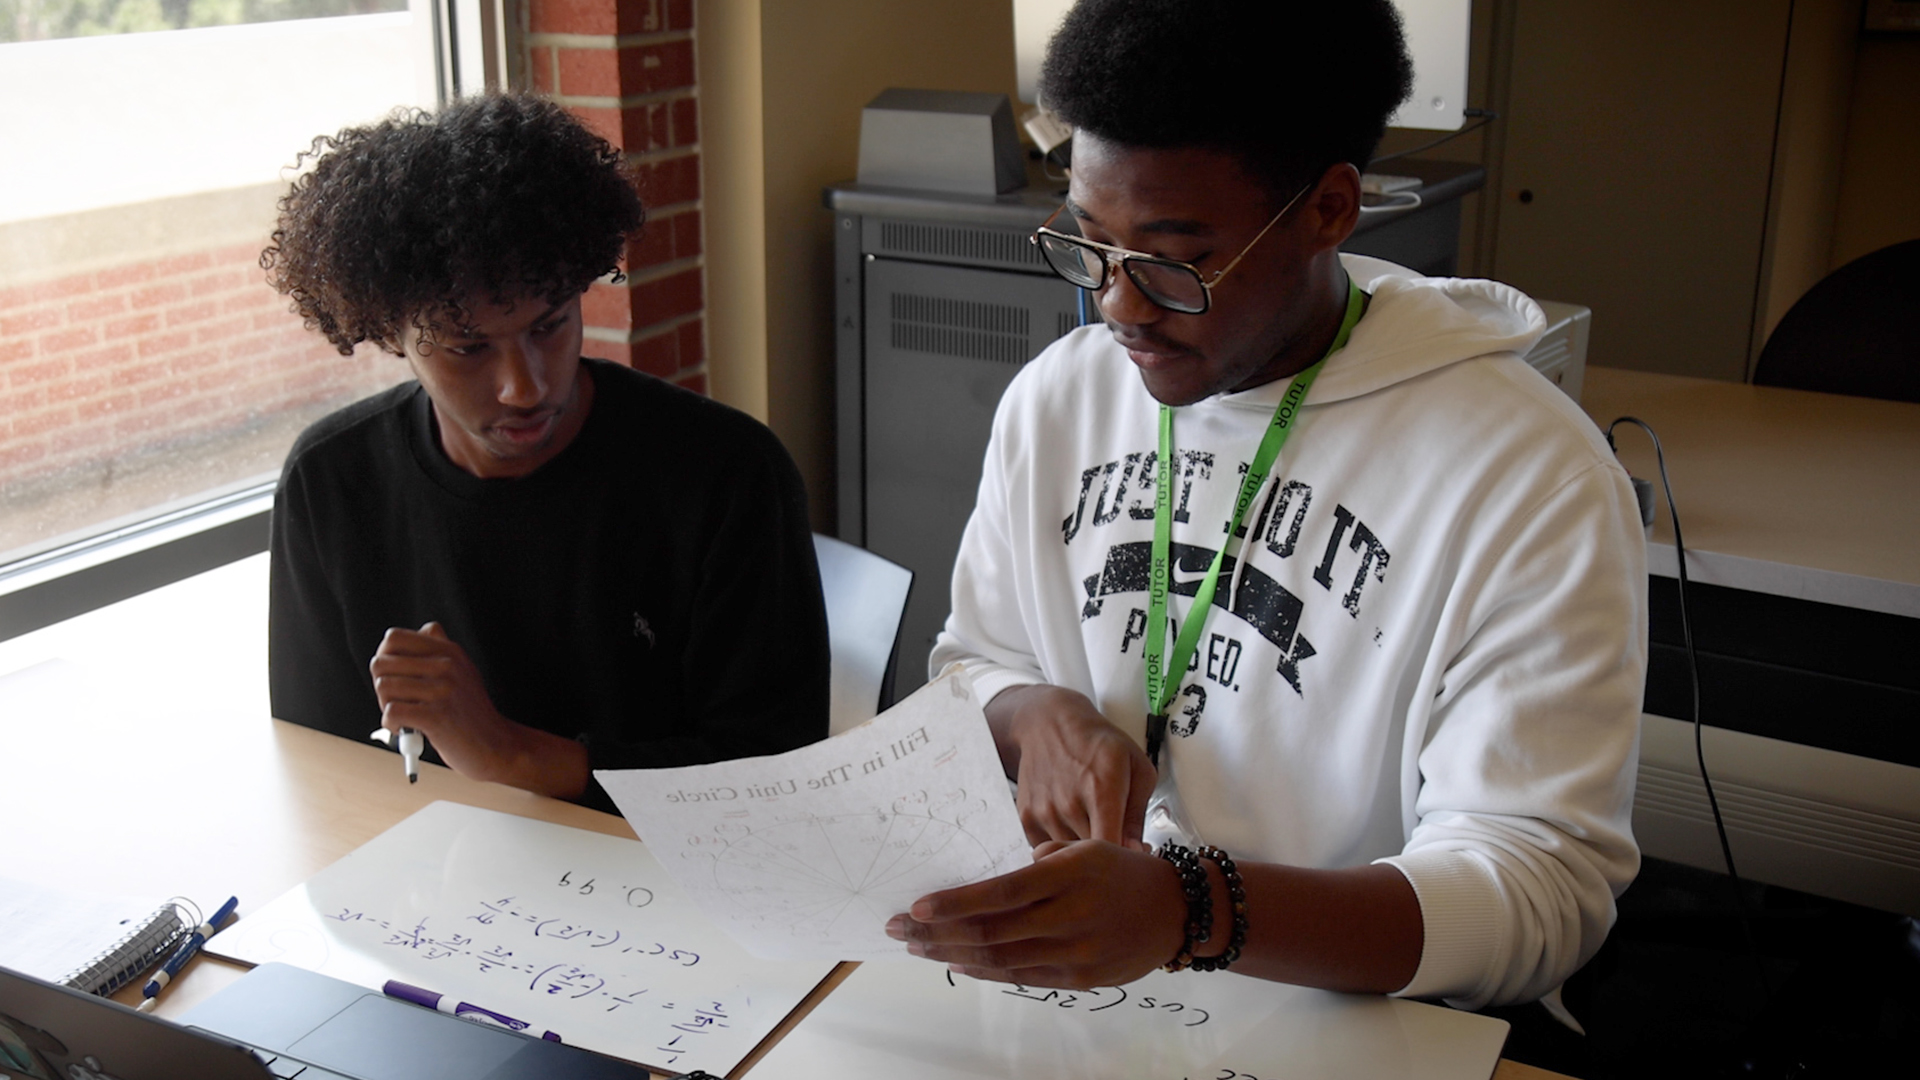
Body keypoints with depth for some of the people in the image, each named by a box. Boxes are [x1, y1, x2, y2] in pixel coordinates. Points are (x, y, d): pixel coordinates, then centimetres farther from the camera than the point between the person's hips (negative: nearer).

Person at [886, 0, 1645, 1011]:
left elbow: (1541, 887, -20)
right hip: (1055, 1001, 3)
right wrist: (1036, 717, -10)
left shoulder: (1531, 480, -16)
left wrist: (1190, 912, -35)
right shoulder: (1053, 398, 3)